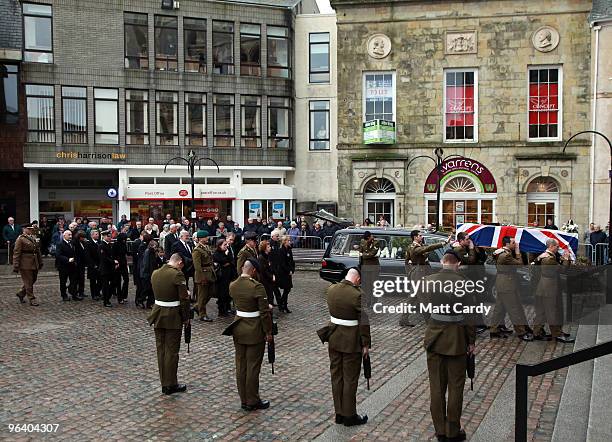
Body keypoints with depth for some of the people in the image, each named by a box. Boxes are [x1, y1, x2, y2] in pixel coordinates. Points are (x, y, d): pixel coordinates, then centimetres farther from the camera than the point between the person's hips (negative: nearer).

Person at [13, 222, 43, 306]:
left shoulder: (33, 238, 12)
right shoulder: (20, 239, -10)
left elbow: (38, 251, 17)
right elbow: (16, 253, -13)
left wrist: (40, 262, 16)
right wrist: (16, 266, -16)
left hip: (34, 264, 8)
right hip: (25, 264, -7)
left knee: (33, 280, 14)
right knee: (28, 282, 1)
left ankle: (21, 294, 33)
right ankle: (32, 299, 9)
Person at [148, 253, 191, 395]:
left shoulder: (155, 273, 4)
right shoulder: (177, 274, -17)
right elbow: (184, 299, -17)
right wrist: (186, 318, -5)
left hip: (158, 316, 6)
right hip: (173, 317, -6)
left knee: (161, 350, 14)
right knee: (171, 351, 3)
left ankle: (164, 383, 22)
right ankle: (170, 385, 12)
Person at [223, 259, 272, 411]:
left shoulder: (232, 286, -1)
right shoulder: (257, 287, -20)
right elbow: (265, 312, -17)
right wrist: (268, 332, -8)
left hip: (238, 329, 6)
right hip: (255, 330, -6)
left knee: (241, 365, 14)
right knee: (253, 366, 5)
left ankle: (244, 400, 25)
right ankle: (252, 402, 16)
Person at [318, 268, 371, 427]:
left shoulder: (331, 289, -1)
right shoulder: (358, 295, -20)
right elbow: (364, 322, -15)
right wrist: (366, 344, -6)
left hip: (333, 339, 6)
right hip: (351, 341, -6)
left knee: (336, 376, 15)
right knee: (350, 378, 7)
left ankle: (339, 413, 25)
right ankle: (349, 416, 18)